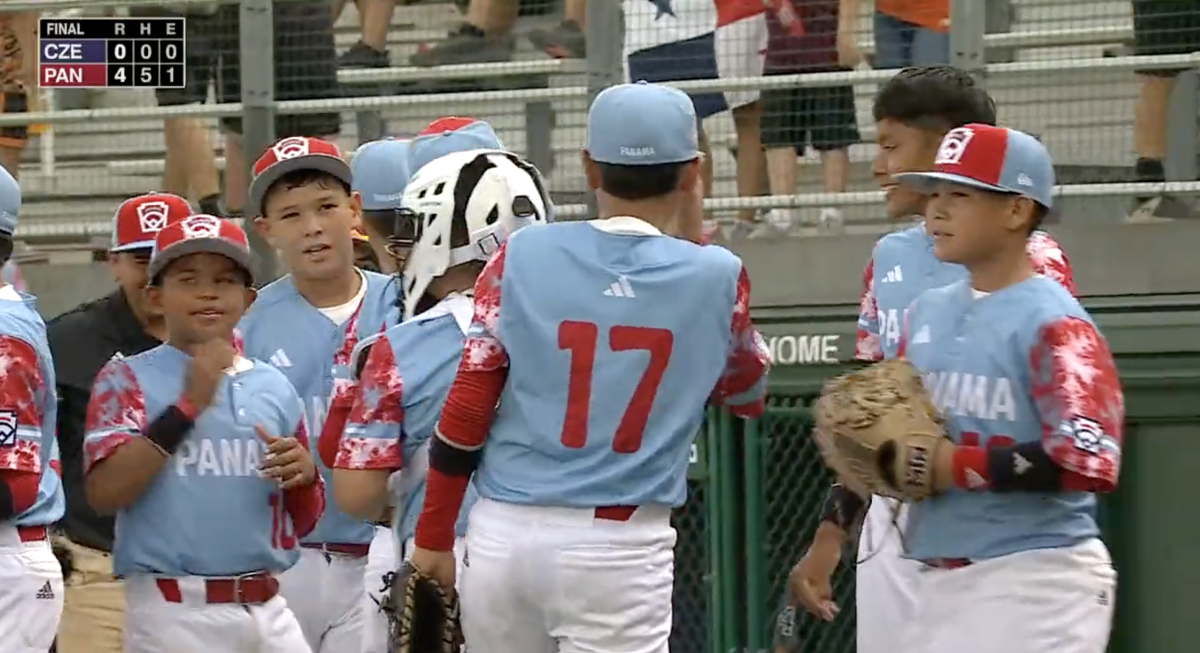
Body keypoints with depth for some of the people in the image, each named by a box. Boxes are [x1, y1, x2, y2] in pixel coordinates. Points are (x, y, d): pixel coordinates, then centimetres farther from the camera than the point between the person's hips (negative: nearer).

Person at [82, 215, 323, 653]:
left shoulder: (274, 387, 13)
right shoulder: (127, 380, 1)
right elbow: (104, 493, -14)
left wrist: (304, 477, -5)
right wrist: (187, 407, -17)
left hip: (266, 611, 4)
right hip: (172, 614, -4)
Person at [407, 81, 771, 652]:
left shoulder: (523, 257, 0)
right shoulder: (712, 276, -1)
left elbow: (465, 411, -1)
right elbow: (749, 395, 19)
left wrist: (434, 535, 9)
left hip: (502, 534, 2)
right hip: (619, 543, -2)